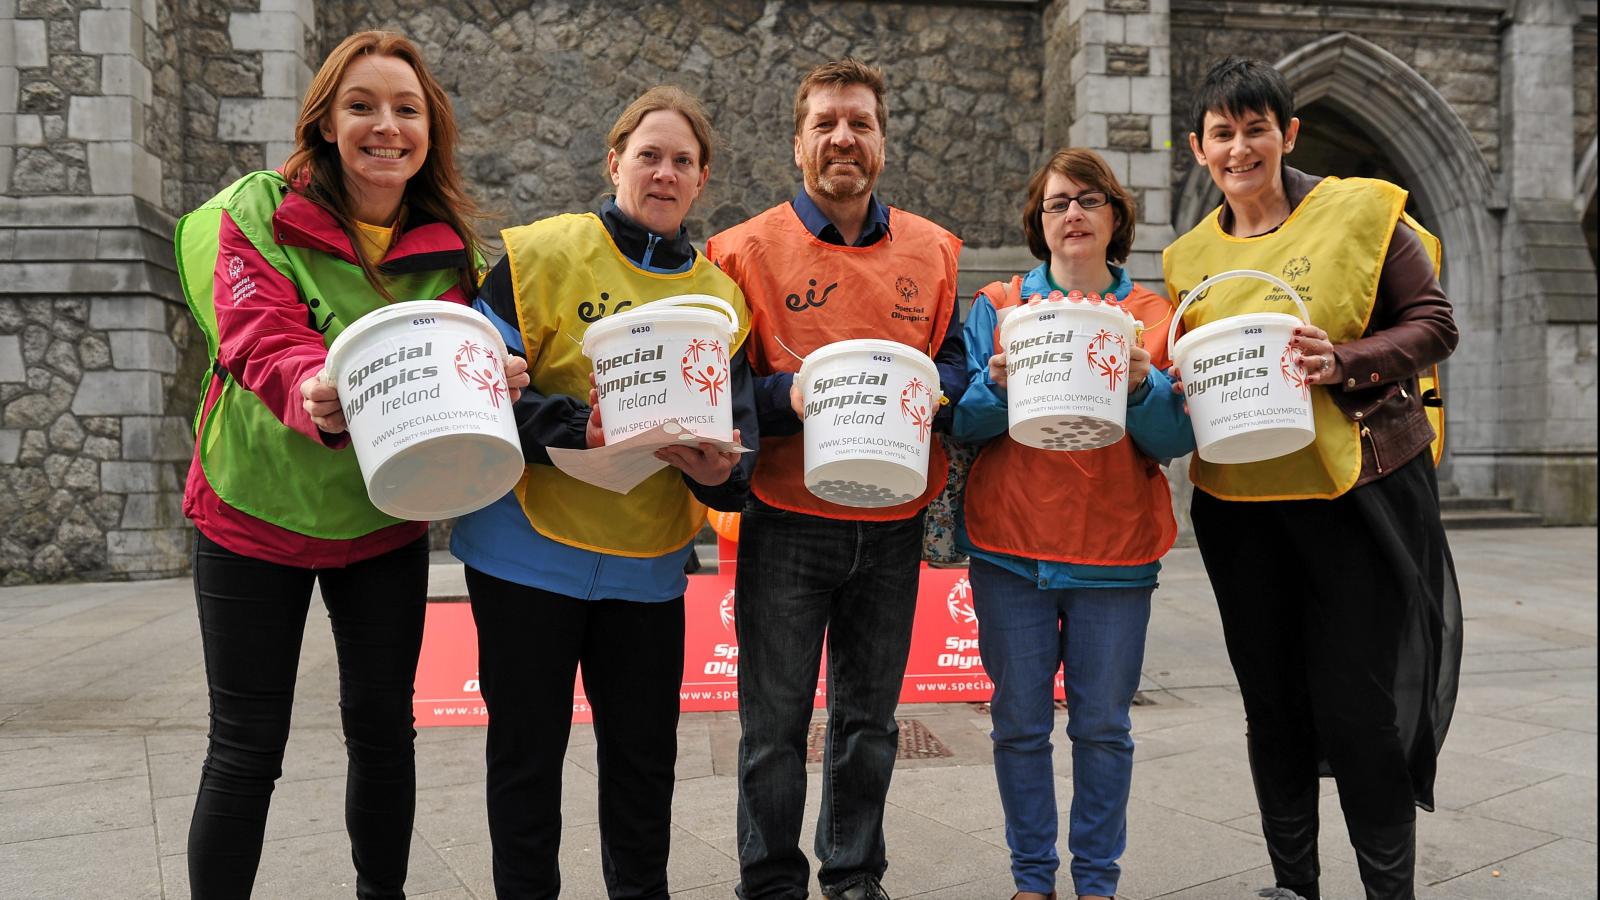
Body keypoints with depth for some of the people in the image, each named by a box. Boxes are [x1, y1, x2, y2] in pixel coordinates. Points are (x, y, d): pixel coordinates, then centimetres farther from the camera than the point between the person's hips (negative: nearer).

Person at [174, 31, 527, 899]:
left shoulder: (450, 244, -1)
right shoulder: (257, 212, -9)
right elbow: (259, 338, -22)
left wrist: (494, 377, -30)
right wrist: (310, 395, -45)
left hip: (385, 518, 3)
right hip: (255, 510, -2)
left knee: (383, 730, 13)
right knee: (246, 747, 6)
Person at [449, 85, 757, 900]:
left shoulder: (719, 294, 6)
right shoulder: (543, 254, -5)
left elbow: (738, 426, 3)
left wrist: (720, 471, -19)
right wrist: (577, 426, -26)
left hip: (648, 564, 3)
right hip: (529, 549, -3)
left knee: (645, 753, 14)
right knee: (527, 748, 11)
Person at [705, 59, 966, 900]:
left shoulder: (932, 250, 7)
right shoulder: (748, 248, -2)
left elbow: (955, 363, 13)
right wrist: (793, 396, -22)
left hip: (892, 526, 3)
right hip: (786, 521, -2)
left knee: (869, 719, 16)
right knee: (776, 726, 6)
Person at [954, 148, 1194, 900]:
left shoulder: (1154, 317, 7)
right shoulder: (998, 306, 6)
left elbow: (1177, 440, 1)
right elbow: (961, 421, 1)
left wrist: (1142, 388, -16)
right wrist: (998, 387, -18)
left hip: (1115, 550, 0)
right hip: (1011, 545, 0)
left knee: (1103, 724, 6)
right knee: (1020, 720, 6)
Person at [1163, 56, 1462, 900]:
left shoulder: (1361, 210, -2)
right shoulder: (1189, 257, 10)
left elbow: (1434, 323, -3)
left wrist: (1345, 362, -20)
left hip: (1355, 490, -4)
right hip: (1238, 504, 4)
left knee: (1359, 703, -1)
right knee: (1272, 702, 13)